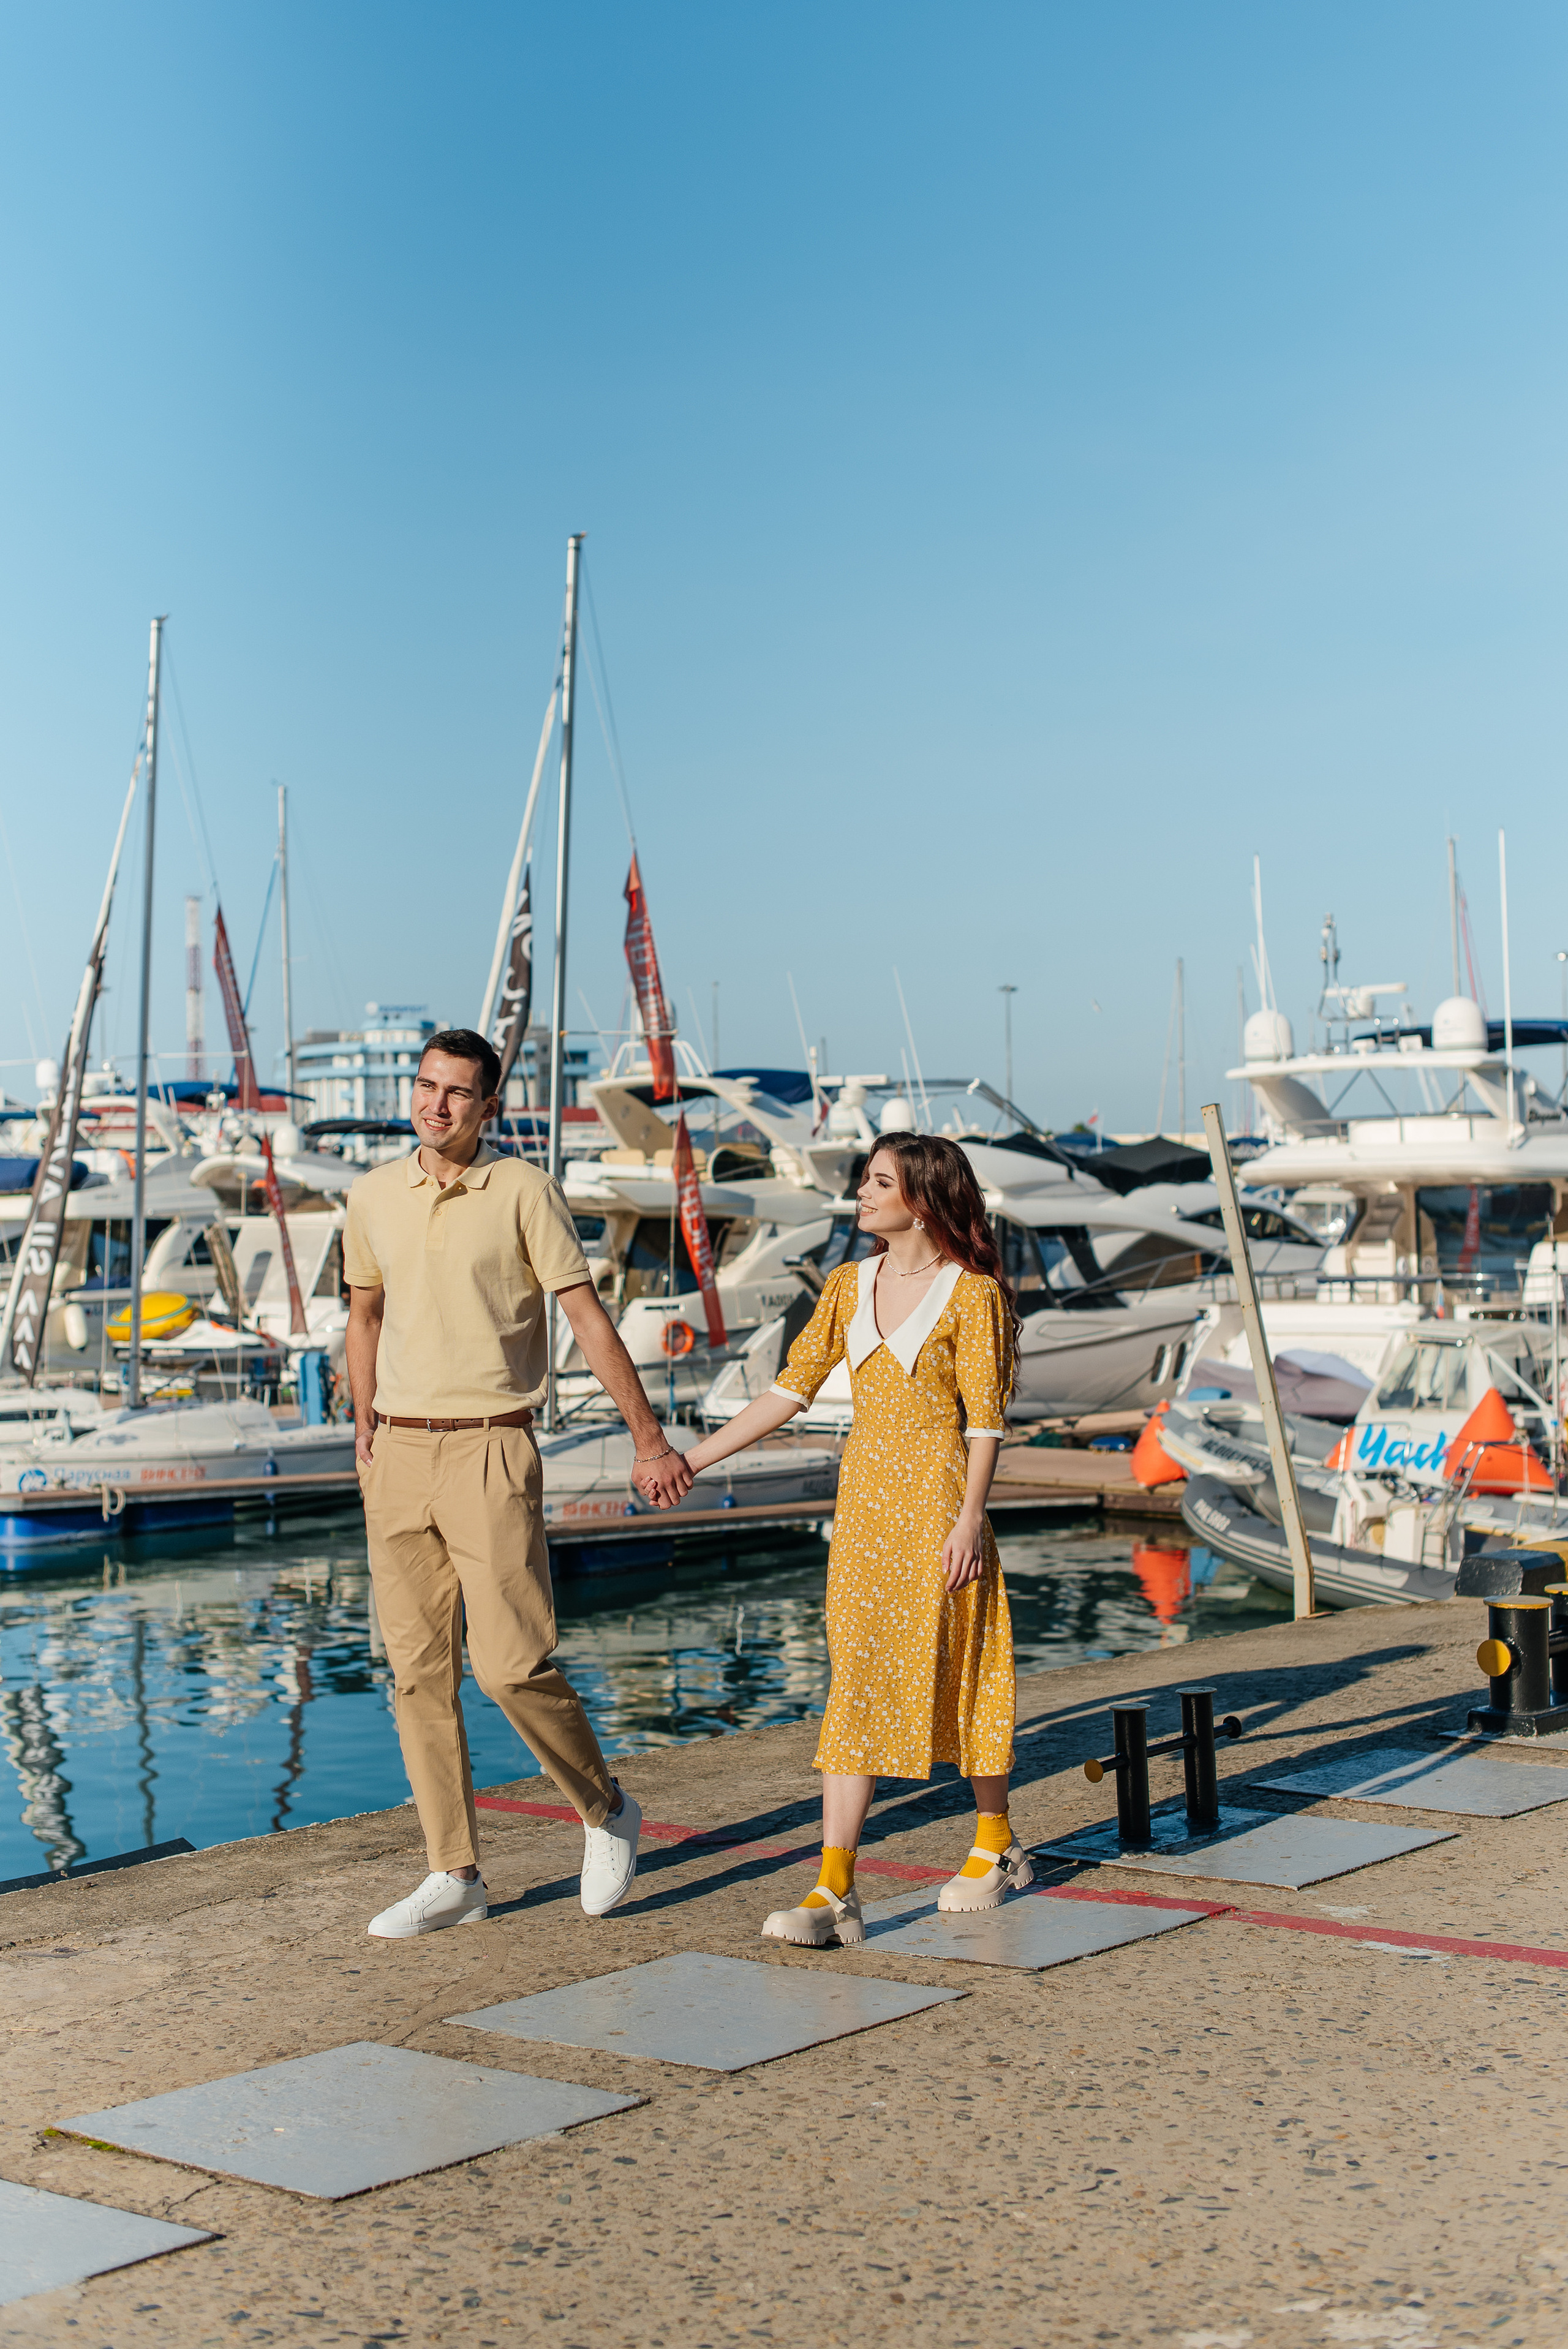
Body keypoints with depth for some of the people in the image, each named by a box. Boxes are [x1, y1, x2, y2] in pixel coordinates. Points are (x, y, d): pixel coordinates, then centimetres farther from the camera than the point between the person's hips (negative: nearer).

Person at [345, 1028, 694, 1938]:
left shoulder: (524, 1191, -5)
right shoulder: (374, 1195, 9)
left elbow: (589, 1317, -5)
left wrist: (651, 1438, -4)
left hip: (490, 1451, -5)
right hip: (398, 1455, 5)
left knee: (514, 1664, -10)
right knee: (419, 1669, 5)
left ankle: (608, 1812, 16)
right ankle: (455, 1875, 14)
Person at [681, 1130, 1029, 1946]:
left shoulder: (972, 1293, -7)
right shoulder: (849, 1287, 9)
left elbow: (984, 1418, -8)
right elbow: (792, 1388, 10)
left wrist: (969, 1518, -14)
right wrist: (692, 1459, 6)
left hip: (937, 1495, -5)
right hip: (864, 1496, 5)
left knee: (958, 1670, 7)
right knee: (855, 1681, -2)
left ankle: (996, 1846, 30)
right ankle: (834, 1890, -5)